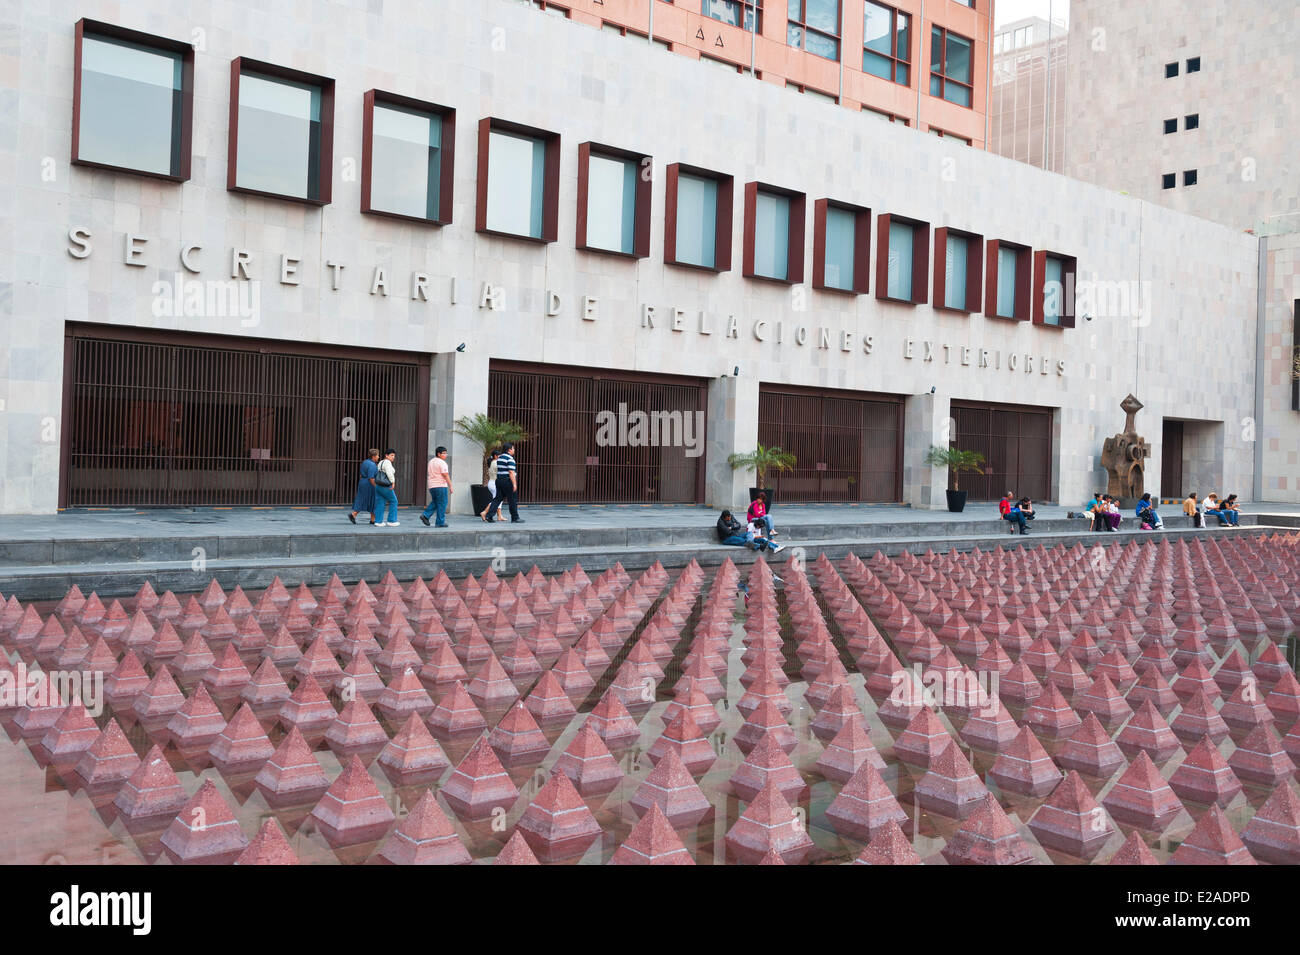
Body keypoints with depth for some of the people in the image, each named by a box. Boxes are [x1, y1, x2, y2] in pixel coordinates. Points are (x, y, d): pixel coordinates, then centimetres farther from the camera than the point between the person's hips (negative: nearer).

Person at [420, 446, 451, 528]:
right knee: (442, 504, -1)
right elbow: (446, 475, -16)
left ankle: (425, 515, 4)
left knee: (434, 502, 20)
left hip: (431, 486, 8)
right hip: (441, 486, -8)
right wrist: (450, 486, -13)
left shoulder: (431, 461, 15)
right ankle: (440, 522, 0)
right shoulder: (442, 463, -12)